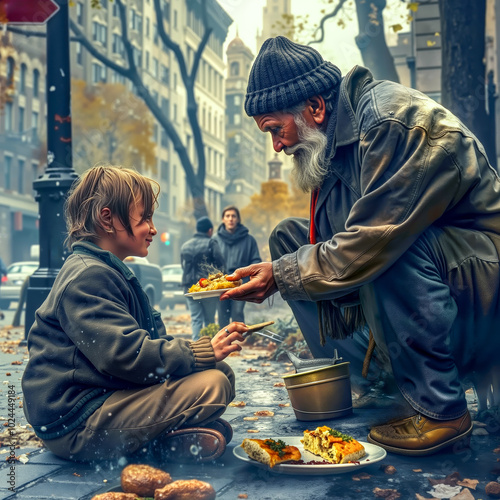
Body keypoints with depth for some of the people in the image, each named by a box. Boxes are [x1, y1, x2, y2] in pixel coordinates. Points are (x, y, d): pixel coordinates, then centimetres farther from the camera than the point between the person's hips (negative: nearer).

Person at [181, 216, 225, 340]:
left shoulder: (185, 246, 12)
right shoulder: (211, 243, -5)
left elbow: (183, 265, 16)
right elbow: (220, 263, -11)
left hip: (190, 287, 4)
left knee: (196, 319, 4)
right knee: (209, 319, 7)